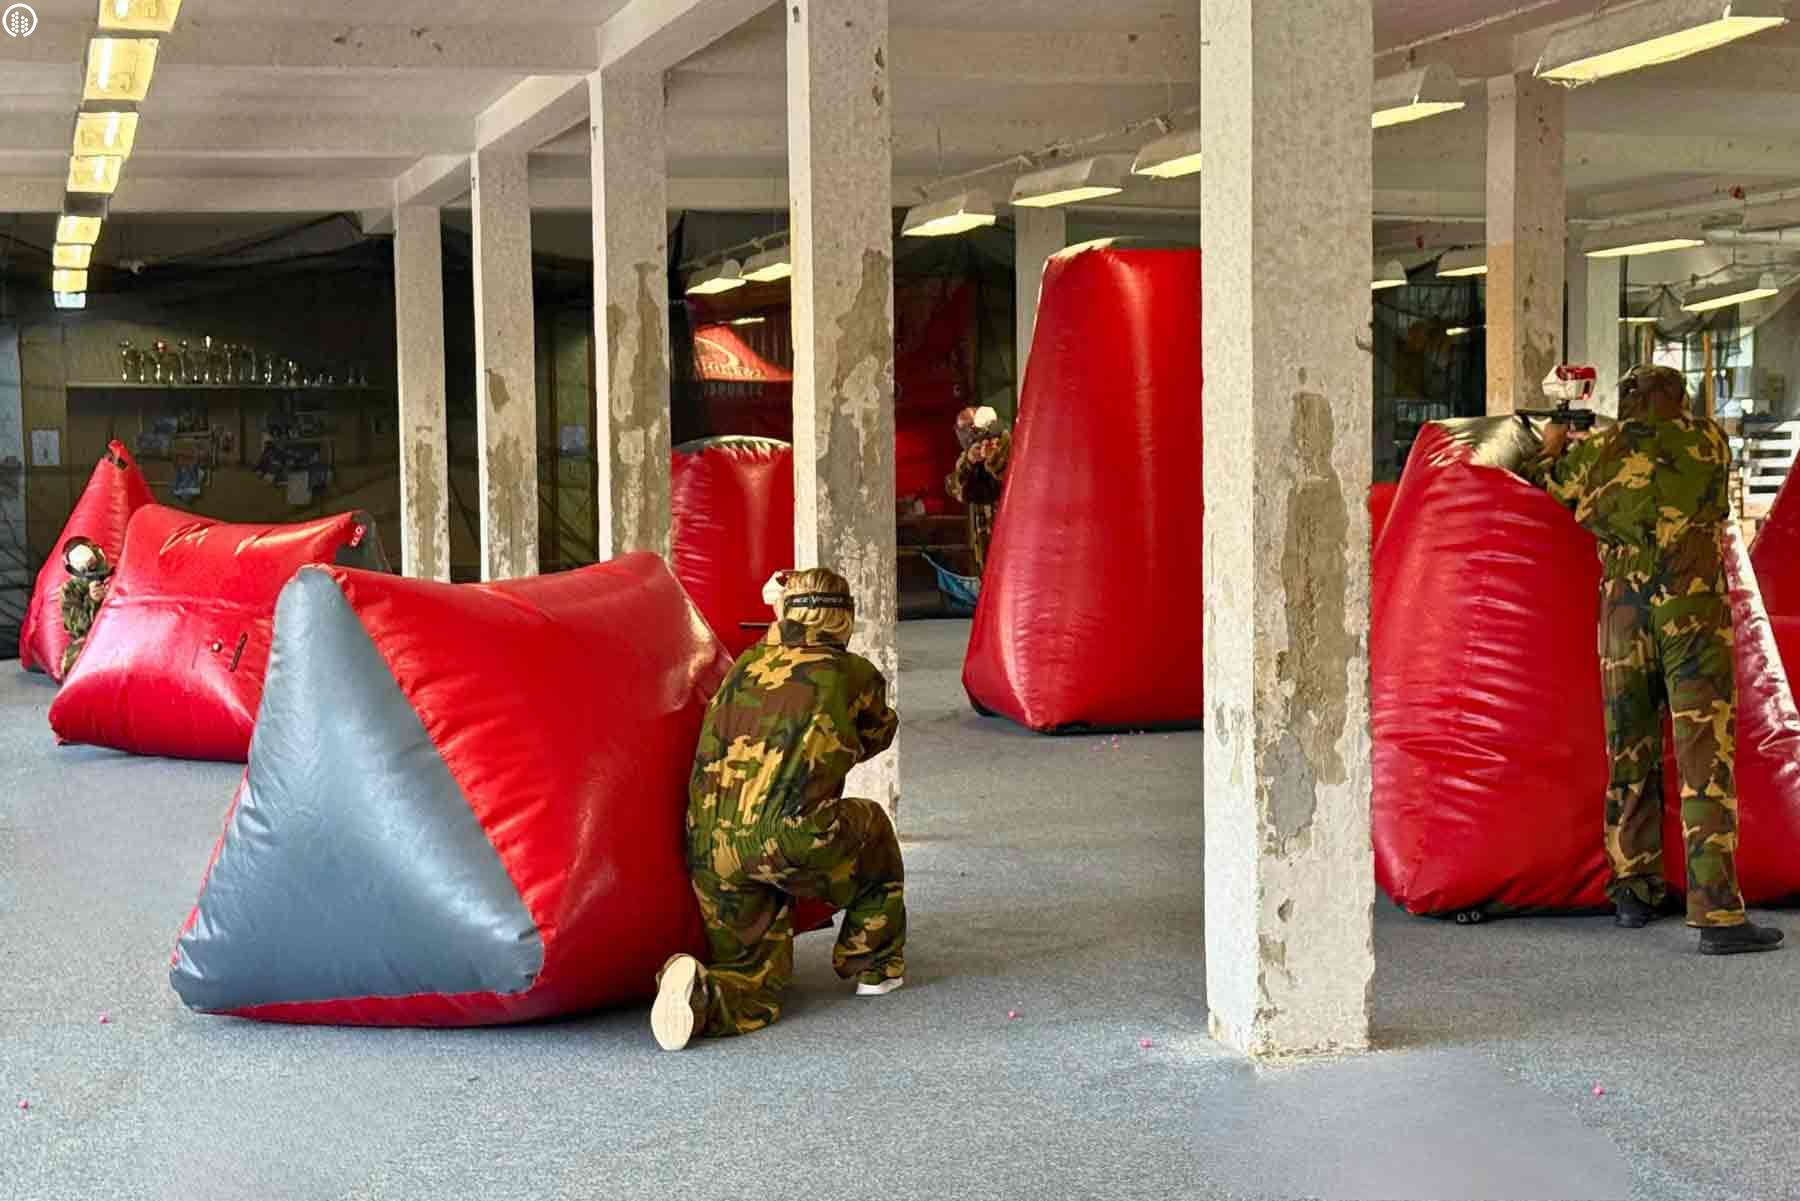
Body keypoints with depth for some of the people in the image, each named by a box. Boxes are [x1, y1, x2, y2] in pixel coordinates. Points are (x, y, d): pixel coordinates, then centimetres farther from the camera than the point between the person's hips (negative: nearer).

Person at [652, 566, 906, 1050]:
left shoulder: (745, 667, 18)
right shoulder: (856, 676, 9)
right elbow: (876, 736, 29)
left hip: (711, 851, 4)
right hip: (791, 838, -3)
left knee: (755, 994, 15)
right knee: (871, 827, 32)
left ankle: (701, 992, -19)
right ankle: (873, 965, 34)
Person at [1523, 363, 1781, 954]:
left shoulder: (1595, 452, 8)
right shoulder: (1709, 440, 5)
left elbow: (1540, 488, 23)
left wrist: (1550, 451, 43)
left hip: (1624, 619, 3)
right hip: (1695, 617, -2)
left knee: (1630, 757, 15)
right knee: (1706, 763, -7)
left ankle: (1634, 893, 25)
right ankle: (1718, 915, -14)